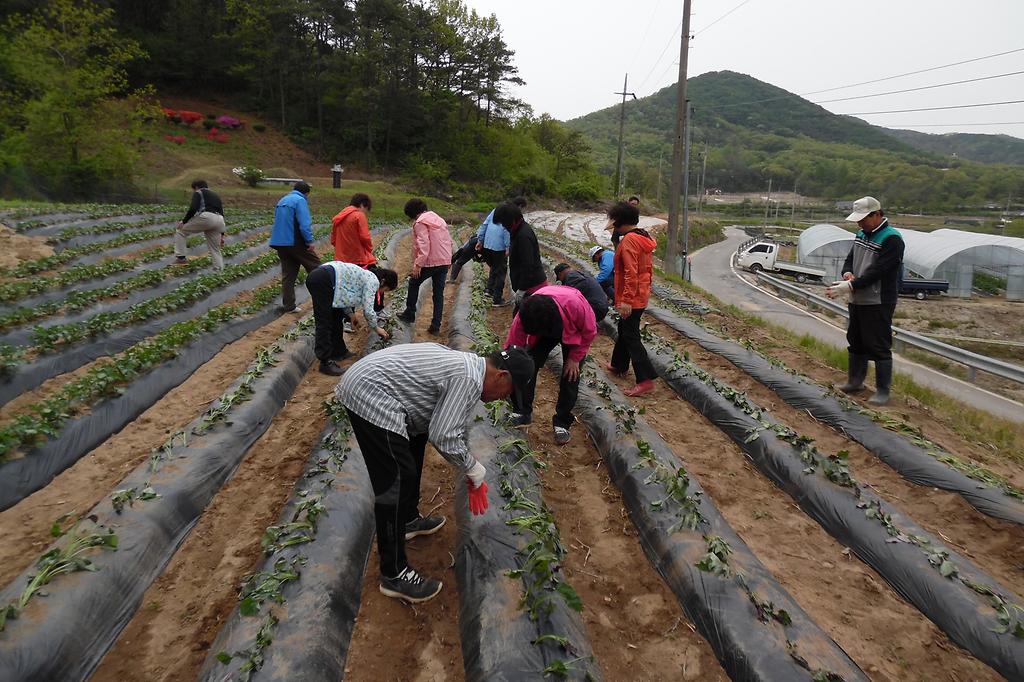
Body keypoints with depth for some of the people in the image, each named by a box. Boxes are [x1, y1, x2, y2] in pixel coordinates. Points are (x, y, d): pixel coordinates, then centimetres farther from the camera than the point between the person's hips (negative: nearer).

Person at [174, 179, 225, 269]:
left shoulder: (198, 193, 13)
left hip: (206, 218, -6)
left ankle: (181, 257, 11)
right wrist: (222, 235, 28)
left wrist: (183, 221, 5)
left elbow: (193, 208, -6)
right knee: (215, 250, 18)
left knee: (180, 230, 15)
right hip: (218, 221, 6)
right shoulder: (215, 195, 33)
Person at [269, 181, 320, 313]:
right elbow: (304, 224, -20)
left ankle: (288, 305, 11)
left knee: (288, 274, 10)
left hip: (279, 242, 8)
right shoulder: (300, 200, -10)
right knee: (315, 265, 7)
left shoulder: (281, 201, 18)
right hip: (296, 242, -8)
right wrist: (310, 241, -15)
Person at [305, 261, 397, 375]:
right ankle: (326, 362, -6)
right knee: (324, 323, -8)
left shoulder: (365, 275, 25)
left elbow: (343, 297, 27)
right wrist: (377, 328, 10)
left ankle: (339, 351, 29)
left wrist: (352, 314, 23)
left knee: (336, 318, 19)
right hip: (322, 281, -11)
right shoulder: (373, 281, -1)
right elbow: (368, 309, -4)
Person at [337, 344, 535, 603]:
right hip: (368, 393, -11)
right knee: (396, 480, -10)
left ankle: (408, 519, 39)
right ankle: (393, 574, 0)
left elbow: (448, 426, 24)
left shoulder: (465, 365, 14)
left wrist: (469, 470, 24)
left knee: (414, 441, 26)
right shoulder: (469, 379, -16)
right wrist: (475, 471, -3)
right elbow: (444, 437, -18)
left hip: (366, 379, 11)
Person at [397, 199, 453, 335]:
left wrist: (418, 264, -21)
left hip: (430, 262, -7)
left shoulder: (420, 223, -8)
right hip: (445, 261, 7)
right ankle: (436, 326, 8)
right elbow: (448, 240, 17)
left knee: (414, 283, 17)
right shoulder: (439, 219, 16)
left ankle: (410, 314, 25)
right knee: (439, 293, 9)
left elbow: (423, 244, -20)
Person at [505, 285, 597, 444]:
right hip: (544, 330, 2)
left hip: (574, 334, -2)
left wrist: (575, 358, -17)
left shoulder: (576, 304, -45)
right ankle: (522, 413, 7)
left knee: (570, 376, -10)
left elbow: (590, 331, -23)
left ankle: (562, 423, 5)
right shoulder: (523, 316, -37)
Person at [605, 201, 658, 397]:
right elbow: (649, 268, 16)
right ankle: (619, 365, 40)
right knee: (624, 330, 24)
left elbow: (631, 273, -26)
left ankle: (646, 380, -8)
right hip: (642, 294, 10)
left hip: (631, 299, -10)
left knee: (631, 336, -6)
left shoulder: (629, 240, -20)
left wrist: (626, 300, -25)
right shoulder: (643, 238, 10)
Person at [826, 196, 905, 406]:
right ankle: (855, 381, 32)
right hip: (857, 300, 9)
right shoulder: (862, 234, 10)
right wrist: (847, 273, -9)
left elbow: (876, 272, -23)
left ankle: (883, 391, 7)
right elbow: (850, 259, 14)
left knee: (879, 347, -3)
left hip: (878, 304, -9)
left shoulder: (892, 239, -17)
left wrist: (850, 287, -26)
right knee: (856, 343, 18)